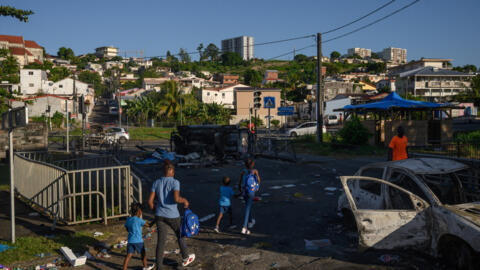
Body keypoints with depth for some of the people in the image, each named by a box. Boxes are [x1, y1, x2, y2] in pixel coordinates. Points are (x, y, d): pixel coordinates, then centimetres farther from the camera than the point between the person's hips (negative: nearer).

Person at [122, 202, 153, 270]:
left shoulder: (128, 219, 7)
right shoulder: (139, 220, -10)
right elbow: (147, 225, -1)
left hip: (130, 241, 4)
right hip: (138, 241, -4)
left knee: (129, 255, 1)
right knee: (143, 254, 17)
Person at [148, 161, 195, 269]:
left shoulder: (156, 183, 2)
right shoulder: (175, 182, -13)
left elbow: (150, 201, -1)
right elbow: (176, 198, -26)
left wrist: (154, 210, 16)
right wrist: (184, 201, -5)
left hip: (160, 216, 3)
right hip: (172, 216, -3)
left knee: (161, 241, 6)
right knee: (180, 235, 21)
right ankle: (185, 258, 39)